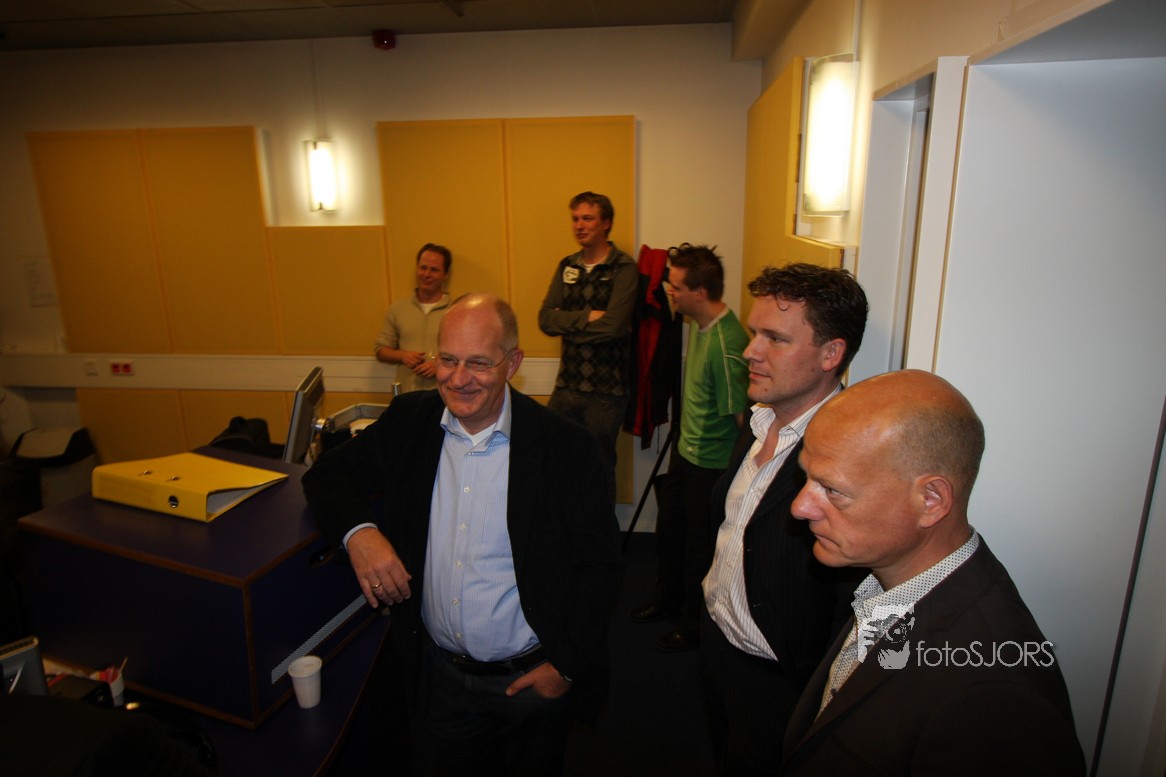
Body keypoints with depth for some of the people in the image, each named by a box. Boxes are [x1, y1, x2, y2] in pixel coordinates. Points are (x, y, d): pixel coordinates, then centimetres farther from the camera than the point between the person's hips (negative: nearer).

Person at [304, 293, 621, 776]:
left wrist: (567, 666, -13)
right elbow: (330, 473, 2)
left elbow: (598, 564, -11)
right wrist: (357, 532, -18)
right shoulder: (409, 421, -6)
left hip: (531, 681, -2)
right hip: (438, 676, 3)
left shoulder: (564, 446, -16)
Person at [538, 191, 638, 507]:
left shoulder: (624, 268, -8)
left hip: (607, 389, -5)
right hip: (567, 383, 5)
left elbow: (614, 325, -21)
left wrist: (567, 322, -9)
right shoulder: (566, 266, 10)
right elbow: (545, 319, 0)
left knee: (600, 466, 9)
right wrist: (587, 317, -14)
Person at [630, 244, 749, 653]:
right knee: (669, 529, 23)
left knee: (700, 545, 10)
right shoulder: (698, 325, 1)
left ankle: (695, 623, 33)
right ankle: (668, 597, 48)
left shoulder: (726, 343, -29)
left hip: (712, 464, -9)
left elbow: (743, 416, -24)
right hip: (685, 450, 9)